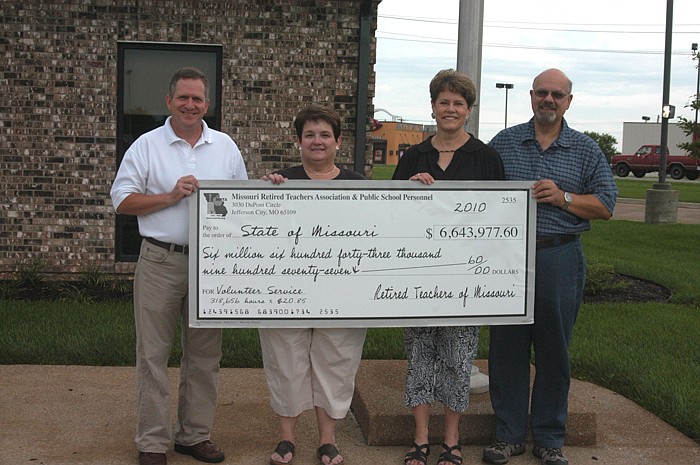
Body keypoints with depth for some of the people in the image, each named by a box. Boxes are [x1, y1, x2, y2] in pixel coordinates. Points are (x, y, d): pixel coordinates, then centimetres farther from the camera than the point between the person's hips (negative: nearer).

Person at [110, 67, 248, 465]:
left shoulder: (225, 147, 10)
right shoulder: (147, 146, 2)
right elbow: (123, 201, -2)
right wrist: (170, 197, -13)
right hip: (161, 262, -2)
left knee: (205, 353, 9)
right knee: (153, 353, 0)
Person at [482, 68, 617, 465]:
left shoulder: (586, 150, 7)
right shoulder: (504, 142, 9)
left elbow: (606, 206, 3)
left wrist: (563, 198, -11)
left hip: (560, 258, 0)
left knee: (554, 350, 6)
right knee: (507, 347, 4)